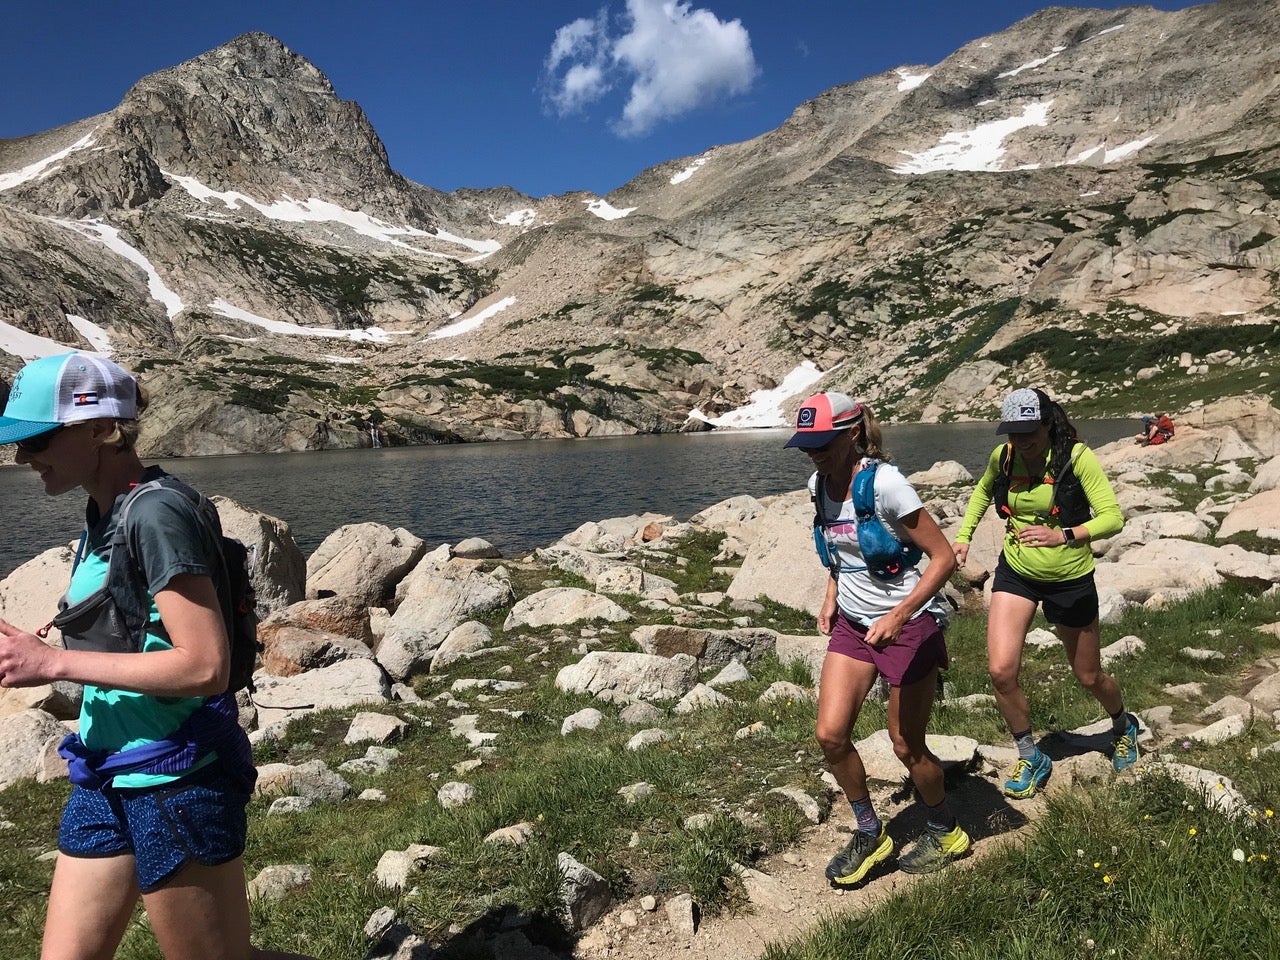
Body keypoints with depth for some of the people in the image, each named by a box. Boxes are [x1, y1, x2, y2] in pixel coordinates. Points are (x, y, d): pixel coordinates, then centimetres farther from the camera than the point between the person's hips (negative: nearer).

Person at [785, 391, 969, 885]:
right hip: (852, 622, 6)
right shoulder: (819, 484, 0)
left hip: (908, 623, -6)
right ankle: (869, 834, 22)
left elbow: (943, 557, -21)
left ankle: (945, 831, 36)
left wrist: (898, 616, -29)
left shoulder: (883, 483, -22)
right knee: (831, 734, -3)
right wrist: (832, 594, 5)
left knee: (907, 745, 7)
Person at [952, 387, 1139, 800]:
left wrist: (1064, 536, -39)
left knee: (1089, 677, 16)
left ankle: (1123, 726, 52)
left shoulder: (1076, 457, -20)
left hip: (1070, 579, -2)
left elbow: (1113, 517, -24)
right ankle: (1030, 758, 12)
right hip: (1016, 572, 3)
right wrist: (963, 536, 4)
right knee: (1001, 670, -13)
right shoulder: (1003, 457, -8)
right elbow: (983, 490, 15)